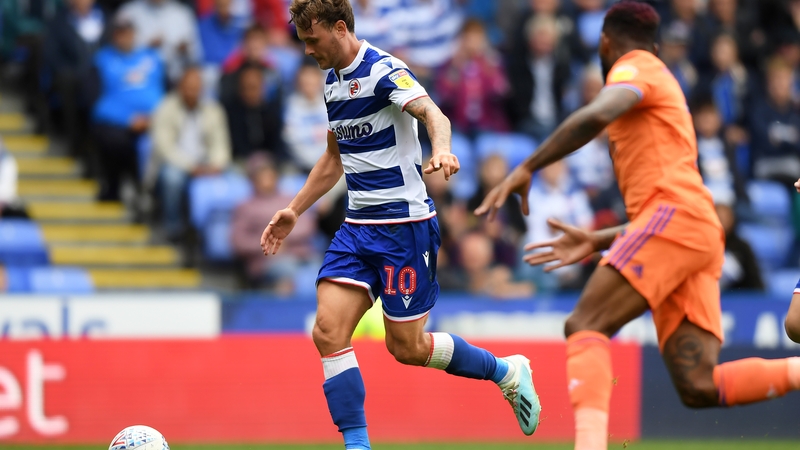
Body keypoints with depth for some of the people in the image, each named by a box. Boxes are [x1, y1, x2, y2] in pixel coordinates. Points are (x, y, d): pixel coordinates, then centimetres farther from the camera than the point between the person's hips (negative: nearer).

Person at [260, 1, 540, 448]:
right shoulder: (334, 80, 12)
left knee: (407, 347, -1)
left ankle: (507, 372, 22)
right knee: (329, 331, -9)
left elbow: (432, 113, -33)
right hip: (358, 227, 8)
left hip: (403, 223, -8)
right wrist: (293, 211, 26)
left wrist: (441, 151, -55)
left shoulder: (385, 71, -15)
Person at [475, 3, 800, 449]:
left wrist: (526, 169, -15)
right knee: (699, 387, -7)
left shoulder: (635, 69, 8)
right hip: (701, 233, 8)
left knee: (585, 325, -18)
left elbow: (597, 115, -17)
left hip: (674, 214, -8)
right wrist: (595, 242, 33)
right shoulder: (665, 88, 36)